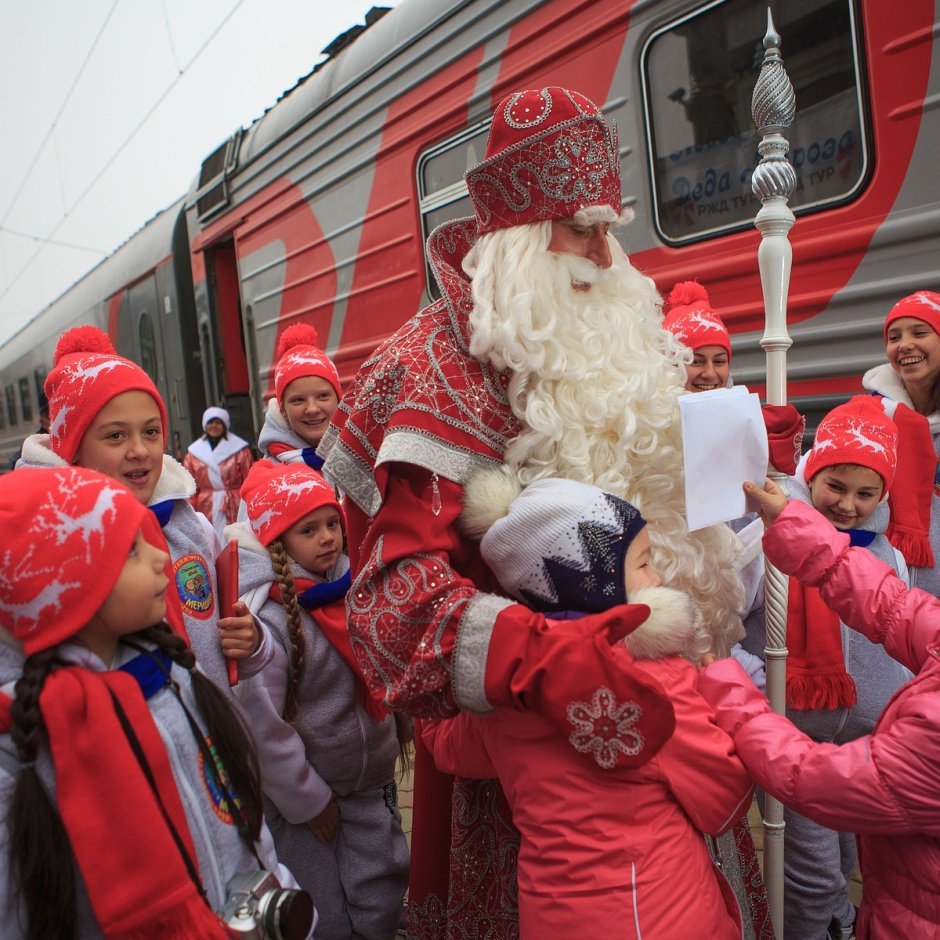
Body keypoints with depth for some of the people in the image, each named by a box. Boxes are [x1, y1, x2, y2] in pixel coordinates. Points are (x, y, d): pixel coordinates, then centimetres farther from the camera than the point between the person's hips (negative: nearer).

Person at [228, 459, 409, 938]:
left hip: (372, 783, 5)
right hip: (306, 794, -5)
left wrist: (388, 744, 4)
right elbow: (261, 724, -21)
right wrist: (306, 800, -12)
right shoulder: (267, 617, -23)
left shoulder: (351, 585, -5)